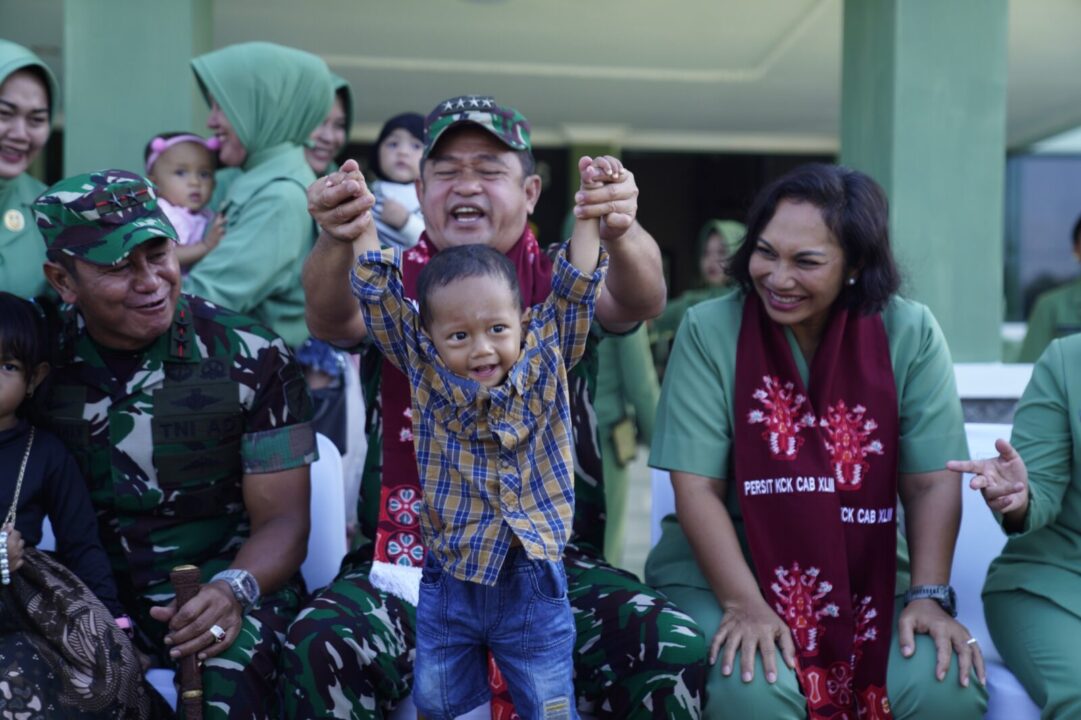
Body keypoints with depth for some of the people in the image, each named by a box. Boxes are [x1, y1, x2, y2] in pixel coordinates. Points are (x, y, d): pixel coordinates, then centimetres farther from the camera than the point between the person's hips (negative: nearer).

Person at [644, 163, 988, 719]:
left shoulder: (910, 334, -3)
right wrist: (744, 605, -20)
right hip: (720, 574, -2)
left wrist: (928, 596, -14)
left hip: (871, 577, 2)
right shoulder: (709, 330, -8)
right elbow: (696, 487, -11)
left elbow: (932, 484, -2)